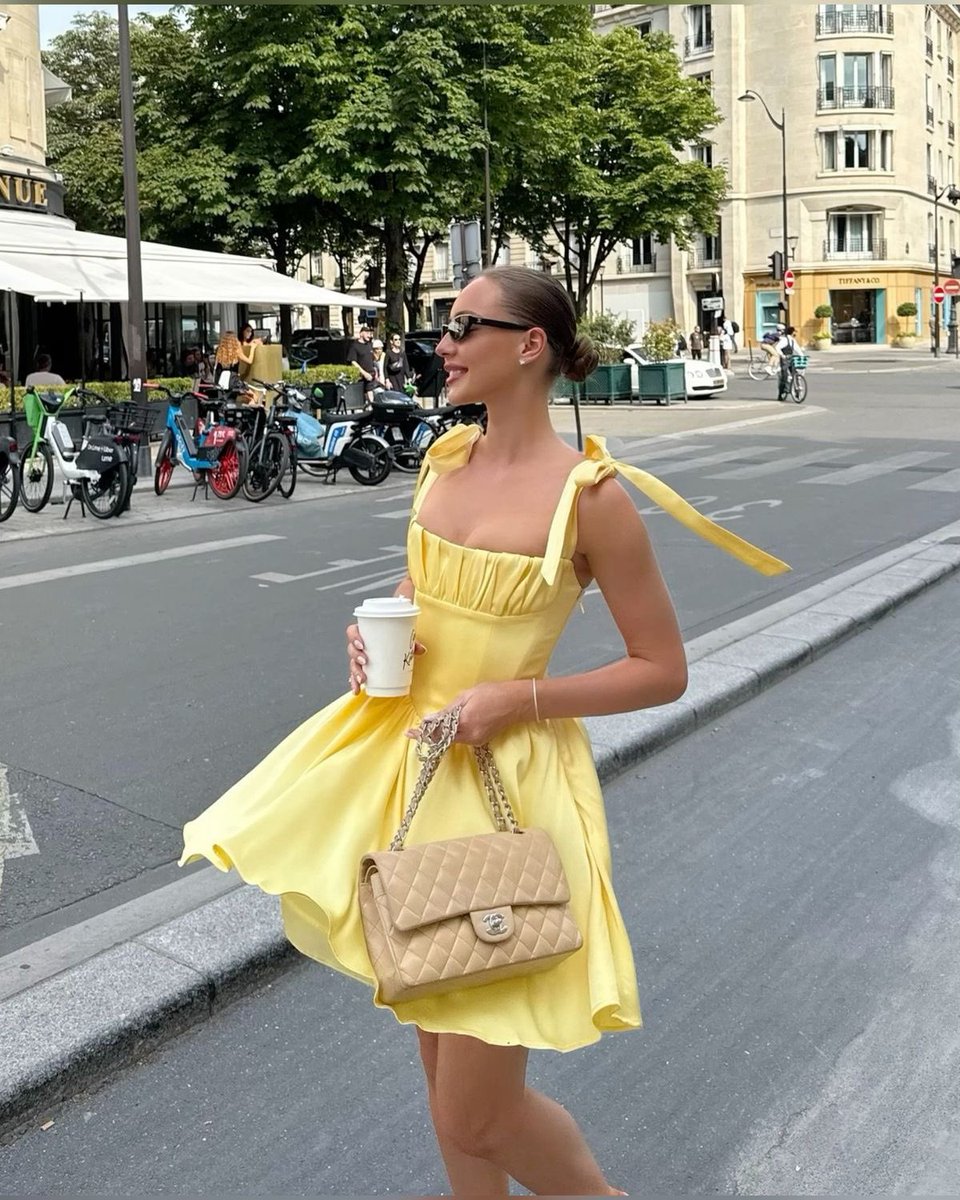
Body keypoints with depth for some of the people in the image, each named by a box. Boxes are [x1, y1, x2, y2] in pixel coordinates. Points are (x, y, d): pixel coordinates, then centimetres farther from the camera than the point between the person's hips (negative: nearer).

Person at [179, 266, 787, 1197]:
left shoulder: (590, 493, -15)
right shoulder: (446, 457, 4)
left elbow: (663, 670, -10)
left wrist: (520, 698, -18)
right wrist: (375, 634, -1)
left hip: (507, 777, -6)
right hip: (405, 756, 7)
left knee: (478, 1115, 2)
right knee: (441, 1068, 20)